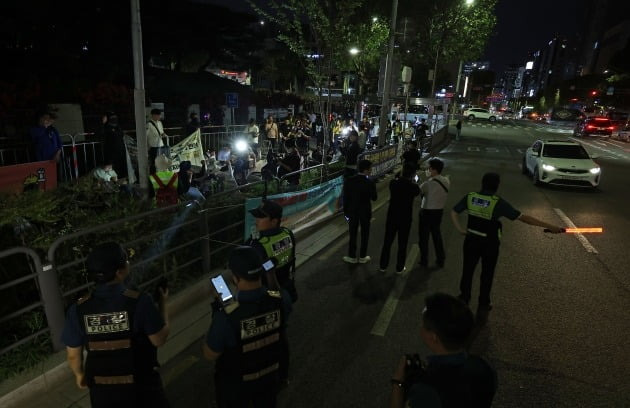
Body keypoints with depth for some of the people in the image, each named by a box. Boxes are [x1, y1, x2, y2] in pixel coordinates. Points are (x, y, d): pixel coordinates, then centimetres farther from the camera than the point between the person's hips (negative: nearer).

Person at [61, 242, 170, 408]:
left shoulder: (78, 309, -14)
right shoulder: (140, 302, -25)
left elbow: (73, 354, -2)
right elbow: (159, 340, -14)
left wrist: (79, 374, 18)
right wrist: (163, 304, -2)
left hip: (102, 388, 3)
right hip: (141, 385, -3)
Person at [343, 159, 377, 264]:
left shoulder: (349, 181, -12)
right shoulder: (370, 183, -18)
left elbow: (345, 198, -6)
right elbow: (374, 198, -6)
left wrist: (345, 211, 5)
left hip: (352, 211, 2)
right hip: (365, 212, -2)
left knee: (352, 234, 12)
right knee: (364, 234, 13)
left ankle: (352, 256, 20)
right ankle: (362, 257, 23)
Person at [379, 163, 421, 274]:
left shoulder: (393, 183, -10)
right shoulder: (413, 186, -15)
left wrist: (399, 176, 13)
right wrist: (413, 182, 19)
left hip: (392, 218, 2)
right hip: (405, 219, -2)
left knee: (387, 242, 14)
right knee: (402, 244, 12)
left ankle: (383, 266, 24)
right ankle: (400, 268, 23)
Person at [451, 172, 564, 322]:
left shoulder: (470, 197, -7)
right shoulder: (498, 203, -19)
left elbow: (453, 212, 0)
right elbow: (523, 217, -18)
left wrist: (460, 228, 0)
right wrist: (549, 226, -14)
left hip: (471, 240, 3)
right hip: (490, 244, -3)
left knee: (467, 271, 18)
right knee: (486, 276, 14)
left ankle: (463, 301, 32)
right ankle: (483, 307, 26)